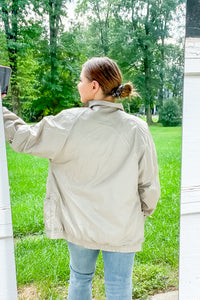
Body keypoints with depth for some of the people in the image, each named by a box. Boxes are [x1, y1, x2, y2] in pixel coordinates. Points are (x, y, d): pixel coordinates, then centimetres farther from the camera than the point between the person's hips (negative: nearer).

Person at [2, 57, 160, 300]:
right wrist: (144, 212, 14)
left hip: (80, 224, 0)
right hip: (123, 228, 1)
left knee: (80, 277, 26)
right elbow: (149, 185, -5)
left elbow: (24, 139, -3)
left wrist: (4, 113, 9)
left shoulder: (69, 123, -17)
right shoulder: (137, 129, -11)